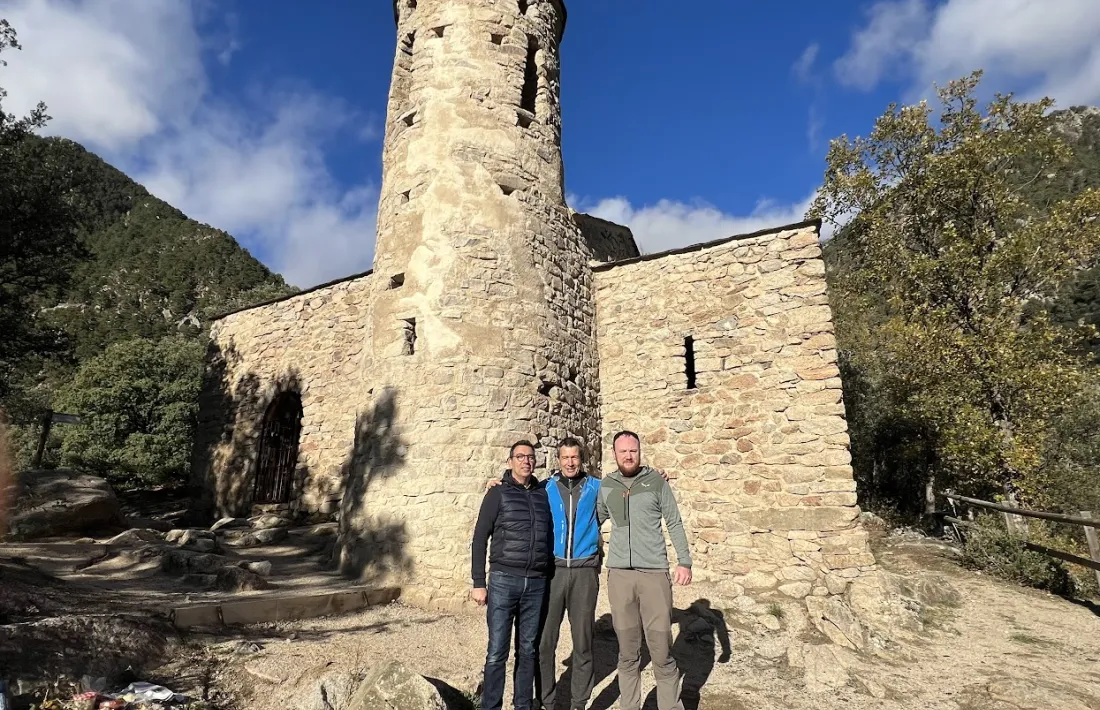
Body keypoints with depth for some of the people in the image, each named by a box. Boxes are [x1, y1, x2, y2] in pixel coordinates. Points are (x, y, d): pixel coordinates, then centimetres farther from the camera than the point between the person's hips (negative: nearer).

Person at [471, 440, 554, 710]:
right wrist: (478, 582, -5)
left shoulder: (543, 493, 9)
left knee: (528, 650, 11)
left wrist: (550, 576, 10)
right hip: (503, 581, -3)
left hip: (536, 584, 3)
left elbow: (549, 537, 15)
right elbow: (480, 538, -1)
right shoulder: (498, 493, 0)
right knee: (497, 652, 0)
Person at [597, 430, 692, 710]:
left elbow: (674, 523, 3)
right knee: (627, 653, 10)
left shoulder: (656, 481, 0)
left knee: (662, 652, 2)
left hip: (654, 572, -2)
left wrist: (684, 561, -4)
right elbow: (595, 519, 21)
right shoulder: (605, 485, 6)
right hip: (619, 574, 2)